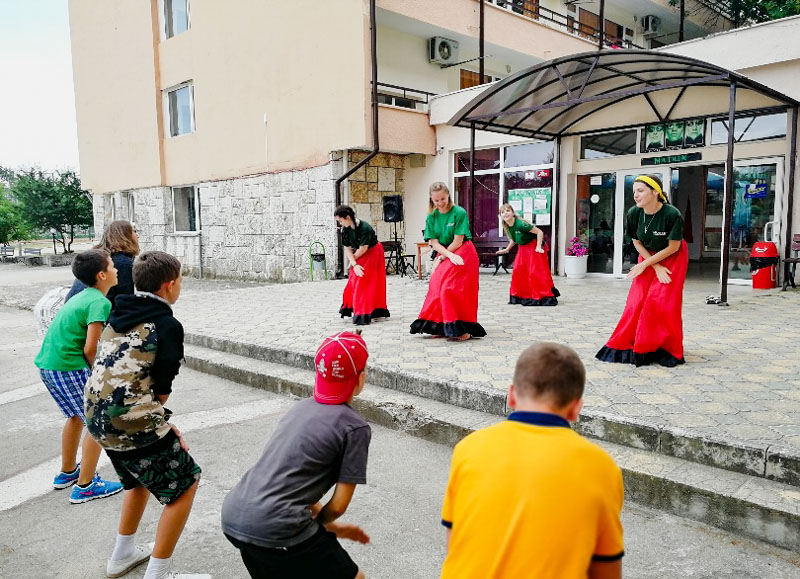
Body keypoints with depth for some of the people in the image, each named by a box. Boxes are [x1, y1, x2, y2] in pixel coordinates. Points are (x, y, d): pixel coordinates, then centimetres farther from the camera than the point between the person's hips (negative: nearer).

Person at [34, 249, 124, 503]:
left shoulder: (83, 296, 14)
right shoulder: (100, 303, -15)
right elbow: (90, 348, -19)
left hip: (47, 363, 10)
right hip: (68, 368, -10)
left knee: (77, 415, 26)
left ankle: (67, 473, 40)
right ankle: (85, 486, 7)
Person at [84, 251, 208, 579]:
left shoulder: (118, 317, 11)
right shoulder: (167, 325, -12)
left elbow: (118, 373, 12)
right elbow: (161, 388, -11)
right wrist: (159, 423, 8)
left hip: (98, 418, 9)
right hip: (131, 422, -9)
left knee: (141, 476, 31)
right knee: (185, 483, 7)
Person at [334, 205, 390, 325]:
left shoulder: (365, 228, -29)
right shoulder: (345, 229, -9)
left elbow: (363, 249, -24)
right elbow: (347, 249, -7)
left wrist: (352, 260, -8)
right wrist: (355, 265, -20)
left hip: (373, 254, -6)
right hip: (359, 257, 6)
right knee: (355, 282, 5)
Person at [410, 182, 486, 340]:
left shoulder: (459, 213, -12)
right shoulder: (431, 217, 3)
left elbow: (458, 241, -13)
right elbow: (434, 243, -3)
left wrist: (441, 257, -9)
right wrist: (450, 255, -18)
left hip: (463, 252, -5)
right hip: (444, 255, 5)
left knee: (451, 288, -14)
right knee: (437, 287, -3)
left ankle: (459, 328, -7)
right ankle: (442, 327, 8)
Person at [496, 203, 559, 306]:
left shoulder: (520, 224, -26)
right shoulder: (507, 227, -2)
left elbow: (539, 232, -22)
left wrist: (538, 247, -24)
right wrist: (507, 249, 21)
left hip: (533, 247, -8)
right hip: (523, 249, 8)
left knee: (536, 273, -9)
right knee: (517, 271, 1)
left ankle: (545, 297, 0)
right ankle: (519, 296, 12)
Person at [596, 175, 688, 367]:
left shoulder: (672, 214, -28)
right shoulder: (634, 214, -16)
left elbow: (673, 247, -19)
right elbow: (637, 242, -4)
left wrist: (644, 265, -16)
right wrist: (656, 267, -11)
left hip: (673, 259, -4)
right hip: (648, 258, 4)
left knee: (662, 301, -11)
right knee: (637, 301, -2)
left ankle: (666, 350, 3)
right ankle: (625, 345, 9)